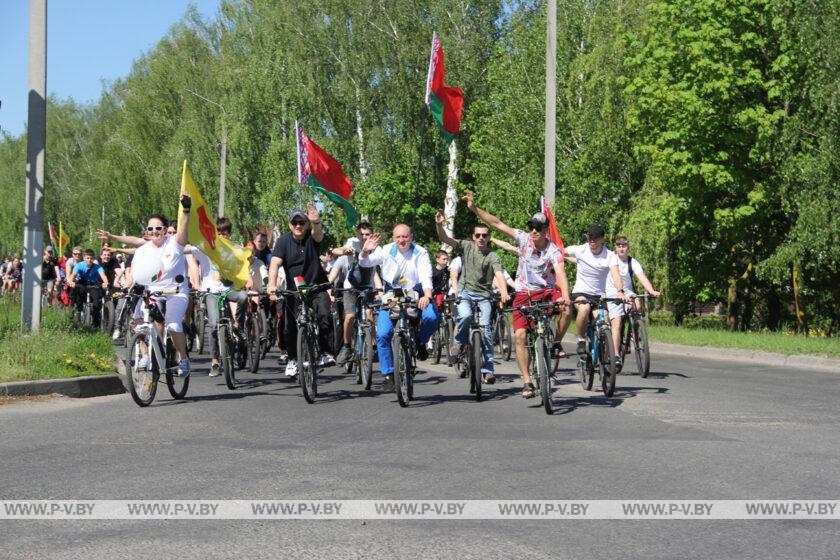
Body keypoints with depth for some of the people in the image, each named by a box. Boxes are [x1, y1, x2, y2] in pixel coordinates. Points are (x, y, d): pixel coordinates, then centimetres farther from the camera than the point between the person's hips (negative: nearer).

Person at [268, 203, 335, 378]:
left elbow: (318, 234, -31)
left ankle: (324, 353, -8)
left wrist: (316, 222, -56)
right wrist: (272, 285, -37)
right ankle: (293, 359, 19)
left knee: (324, 316, -25)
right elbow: (275, 264, -19)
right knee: (290, 327, -5)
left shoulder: (312, 237, -6)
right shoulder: (283, 242, -7)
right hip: (294, 289, 1)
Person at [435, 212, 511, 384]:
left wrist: (504, 293, -40)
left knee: (485, 328, -13)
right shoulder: (467, 246, 1)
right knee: (465, 315, -30)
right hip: (465, 291, 1)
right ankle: (459, 342, 1)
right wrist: (439, 225, -25)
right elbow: (444, 239, -5)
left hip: (484, 295, -1)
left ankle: (487, 369, -7)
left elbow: (499, 275, -21)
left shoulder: (492, 256, -6)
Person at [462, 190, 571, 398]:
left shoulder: (553, 251, -16)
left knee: (567, 308, -30)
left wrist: (565, 297, -49)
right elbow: (497, 223, -7)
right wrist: (474, 208, -14)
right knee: (520, 334, -15)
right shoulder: (524, 239, -7)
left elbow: (561, 274, -32)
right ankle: (527, 382, -9)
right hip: (524, 293, 1)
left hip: (546, 291, -1)